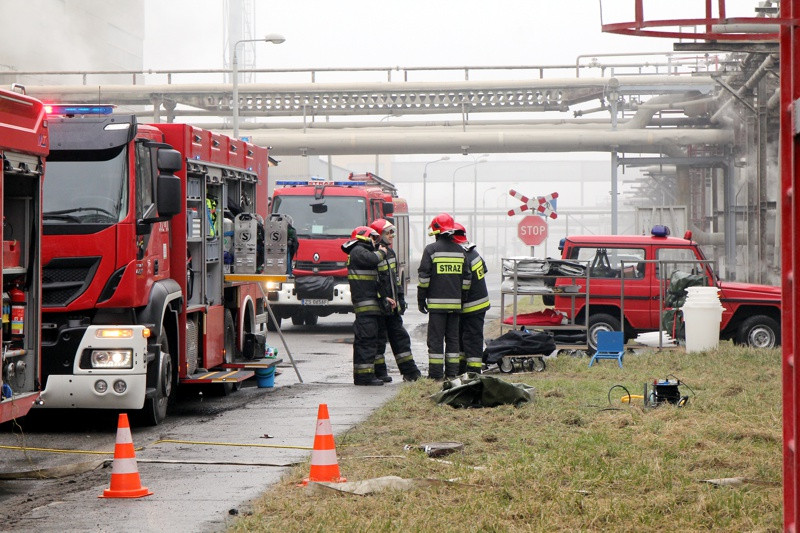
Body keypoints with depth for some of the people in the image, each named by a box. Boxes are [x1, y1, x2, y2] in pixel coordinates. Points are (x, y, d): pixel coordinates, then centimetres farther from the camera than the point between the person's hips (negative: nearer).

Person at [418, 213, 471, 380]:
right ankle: (452, 373, 11)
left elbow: (424, 276, -7)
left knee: (436, 338, -2)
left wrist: (421, 299, 0)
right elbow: (466, 278, 12)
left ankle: (436, 373, -3)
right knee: (453, 338, 11)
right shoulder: (460, 251, 10)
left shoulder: (431, 249, -6)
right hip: (455, 303, 5)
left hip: (437, 302, -4)